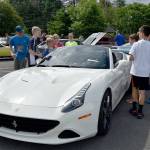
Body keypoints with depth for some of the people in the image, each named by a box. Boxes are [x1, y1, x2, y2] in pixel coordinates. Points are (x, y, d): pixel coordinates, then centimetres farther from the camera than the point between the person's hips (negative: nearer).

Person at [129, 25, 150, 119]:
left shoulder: (136, 44, -9)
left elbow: (131, 58, -12)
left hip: (135, 71, 0)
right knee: (142, 92, 5)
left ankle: (134, 109, 24)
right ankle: (139, 112, 10)